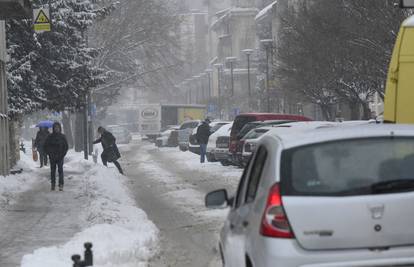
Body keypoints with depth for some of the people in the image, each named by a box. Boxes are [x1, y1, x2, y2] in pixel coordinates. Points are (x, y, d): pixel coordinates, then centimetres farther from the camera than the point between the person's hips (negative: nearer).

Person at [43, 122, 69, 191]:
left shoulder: (62, 136, 2)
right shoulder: (50, 136, 1)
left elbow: (66, 147, 6)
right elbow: (45, 146, 6)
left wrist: (62, 155, -3)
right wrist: (49, 154, -4)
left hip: (60, 157, -1)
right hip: (52, 157, 1)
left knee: (60, 170, -7)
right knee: (53, 171, 4)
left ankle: (61, 185, -9)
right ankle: (53, 184, 9)